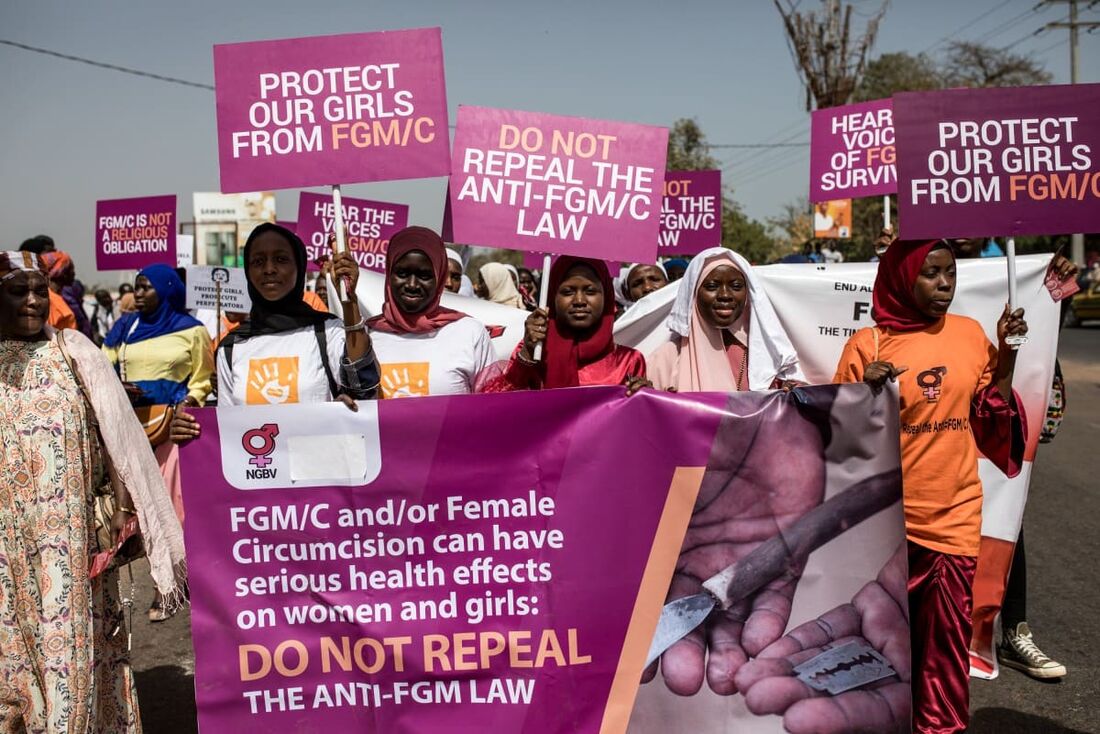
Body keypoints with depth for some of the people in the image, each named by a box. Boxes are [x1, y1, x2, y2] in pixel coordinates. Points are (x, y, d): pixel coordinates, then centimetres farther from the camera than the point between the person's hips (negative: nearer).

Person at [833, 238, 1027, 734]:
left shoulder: (970, 334, 3)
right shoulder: (867, 345, -8)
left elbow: (989, 418, 8)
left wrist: (1007, 353, -2)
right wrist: (869, 393, -22)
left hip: (955, 512, 3)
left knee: (948, 630, 8)